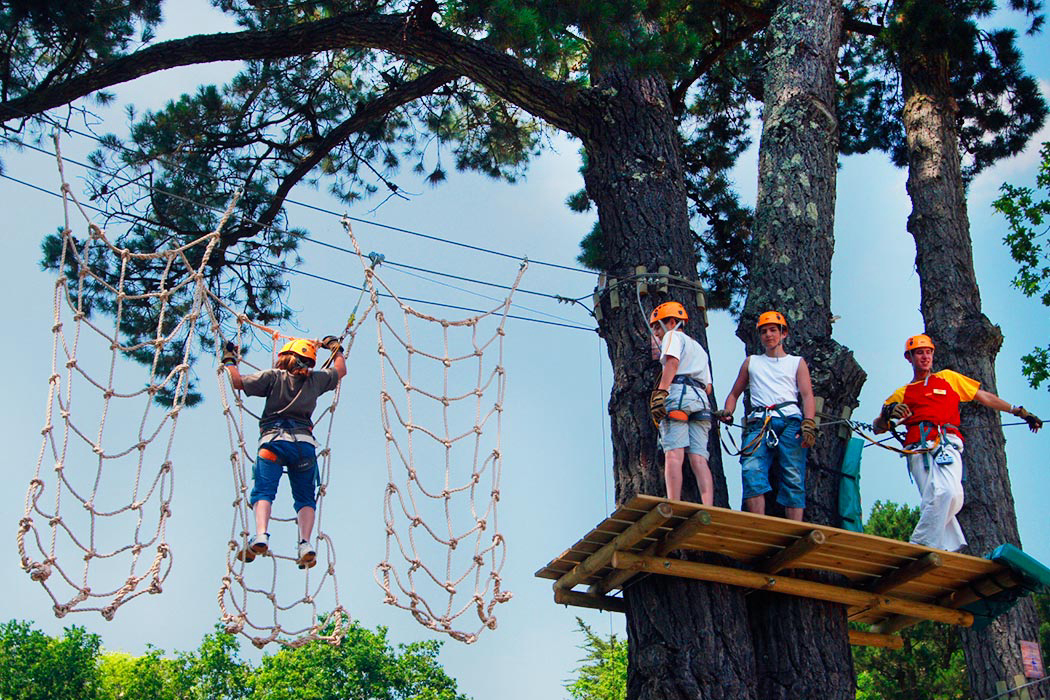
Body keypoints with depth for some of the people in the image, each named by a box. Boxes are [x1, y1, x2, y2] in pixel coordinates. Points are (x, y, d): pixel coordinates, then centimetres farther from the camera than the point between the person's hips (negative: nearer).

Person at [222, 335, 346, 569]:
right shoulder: (316, 379, 19)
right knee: (305, 497, 8)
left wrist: (229, 360, 24)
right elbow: (341, 370, 37)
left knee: (263, 491, -7)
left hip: (273, 439, -2)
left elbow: (238, 382, 6)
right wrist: (336, 347, 53)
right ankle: (305, 543, -13)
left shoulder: (273, 376, 10)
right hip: (304, 442, 2)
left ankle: (261, 535, -32)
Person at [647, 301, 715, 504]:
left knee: (674, 455, -18)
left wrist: (660, 393, -18)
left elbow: (672, 362, -9)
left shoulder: (673, 336, 12)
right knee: (699, 460, -4)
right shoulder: (699, 348, 36)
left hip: (678, 392, -7)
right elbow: (708, 387, 31)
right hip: (701, 400, 7)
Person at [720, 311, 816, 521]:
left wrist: (808, 424, -8)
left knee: (793, 478, -15)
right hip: (759, 422, 1)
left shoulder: (797, 362, 22)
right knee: (751, 470, -23)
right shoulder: (751, 362, 28)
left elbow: (808, 396, 10)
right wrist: (727, 412, 8)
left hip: (790, 421, -1)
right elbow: (734, 394, 30)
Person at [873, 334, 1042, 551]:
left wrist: (1018, 411, 29)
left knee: (949, 493, -27)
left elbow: (984, 396, 32)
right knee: (933, 499, -23)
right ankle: (951, 551, -24)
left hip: (946, 444, 0)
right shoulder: (902, 394, 27)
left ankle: (920, 546, -28)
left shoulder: (948, 378, 29)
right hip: (918, 448, 0)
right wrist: (887, 415, -3)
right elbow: (878, 427, 21)